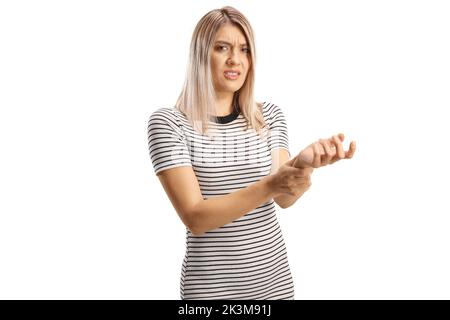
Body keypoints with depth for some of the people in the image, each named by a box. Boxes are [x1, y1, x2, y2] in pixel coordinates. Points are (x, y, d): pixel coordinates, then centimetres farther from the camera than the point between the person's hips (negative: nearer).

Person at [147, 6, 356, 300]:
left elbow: (284, 199, -9)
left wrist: (306, 163, -30)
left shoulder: (270, 115, 1)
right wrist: (269, 185, -31)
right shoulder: (168, 122, -12)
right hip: (211, 284, -3)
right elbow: (195, 217, -19)